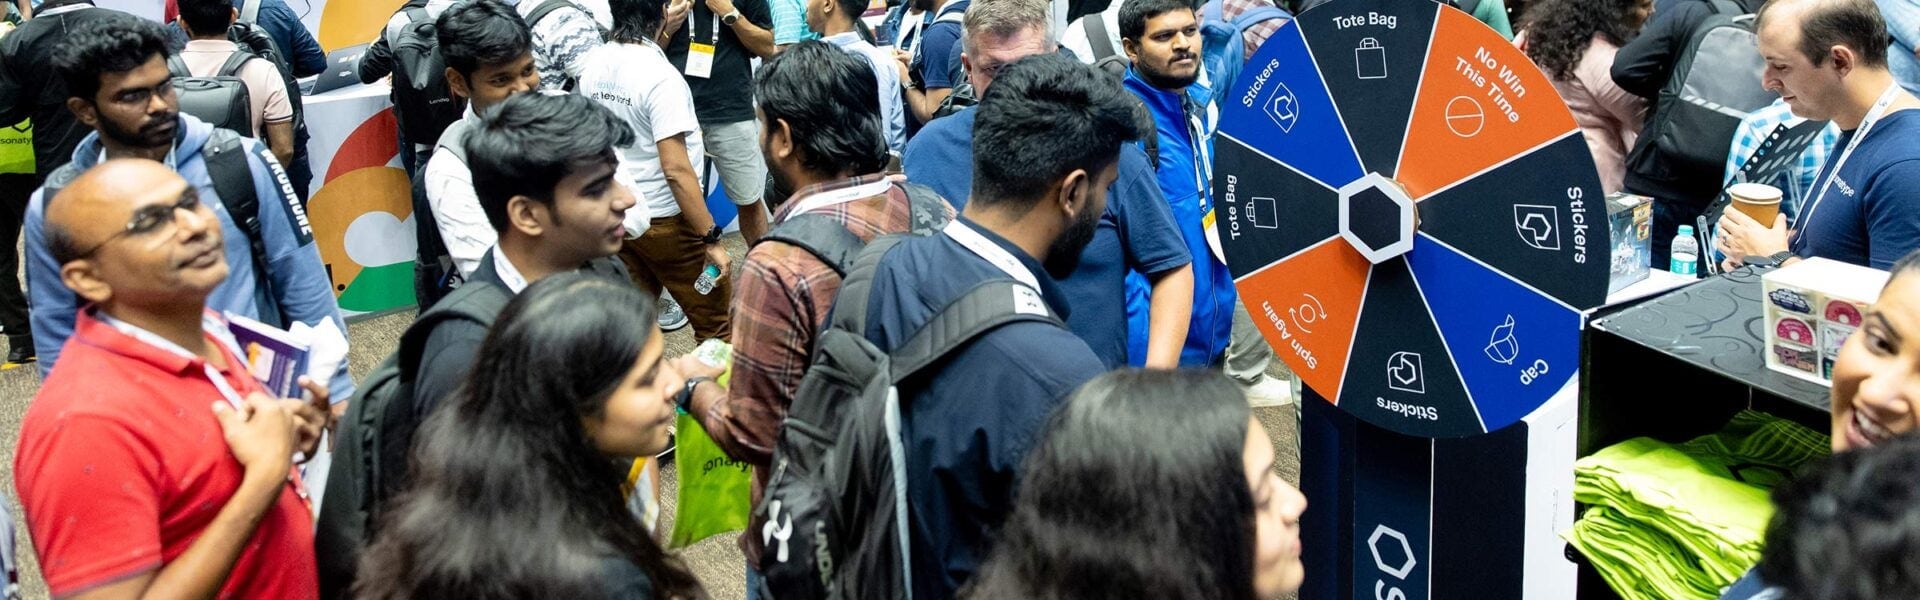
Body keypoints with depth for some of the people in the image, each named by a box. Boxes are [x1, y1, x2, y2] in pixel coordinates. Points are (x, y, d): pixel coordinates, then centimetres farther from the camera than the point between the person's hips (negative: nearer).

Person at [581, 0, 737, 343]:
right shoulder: (661, 78, -23)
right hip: (665, 221, -7)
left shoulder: (591, 66, -1)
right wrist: (711, 240, -21)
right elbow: (675, 170, -26)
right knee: (715, 324, 7)